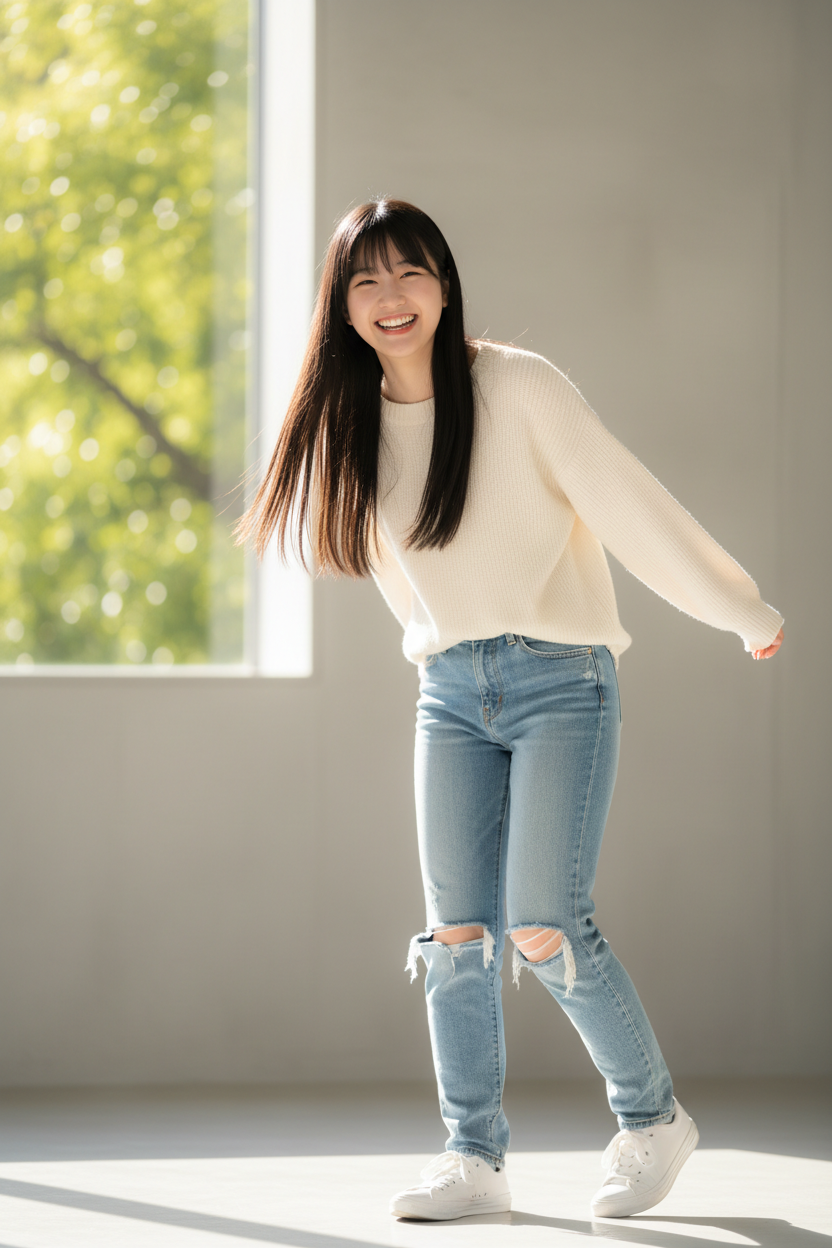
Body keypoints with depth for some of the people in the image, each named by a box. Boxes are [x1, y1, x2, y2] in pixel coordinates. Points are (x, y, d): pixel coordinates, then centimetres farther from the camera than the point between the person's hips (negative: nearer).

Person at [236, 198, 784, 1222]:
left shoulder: (518, 388, -9)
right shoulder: (350, 421, 6)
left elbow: (631, 505, -7)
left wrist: (743, 613, -1)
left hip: (561, 684, -5)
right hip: (449, 696, 5)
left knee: (543, 928, -12)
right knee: (458, 934, 0)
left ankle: (652, 1119, 8)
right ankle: (474, 1157, 9)